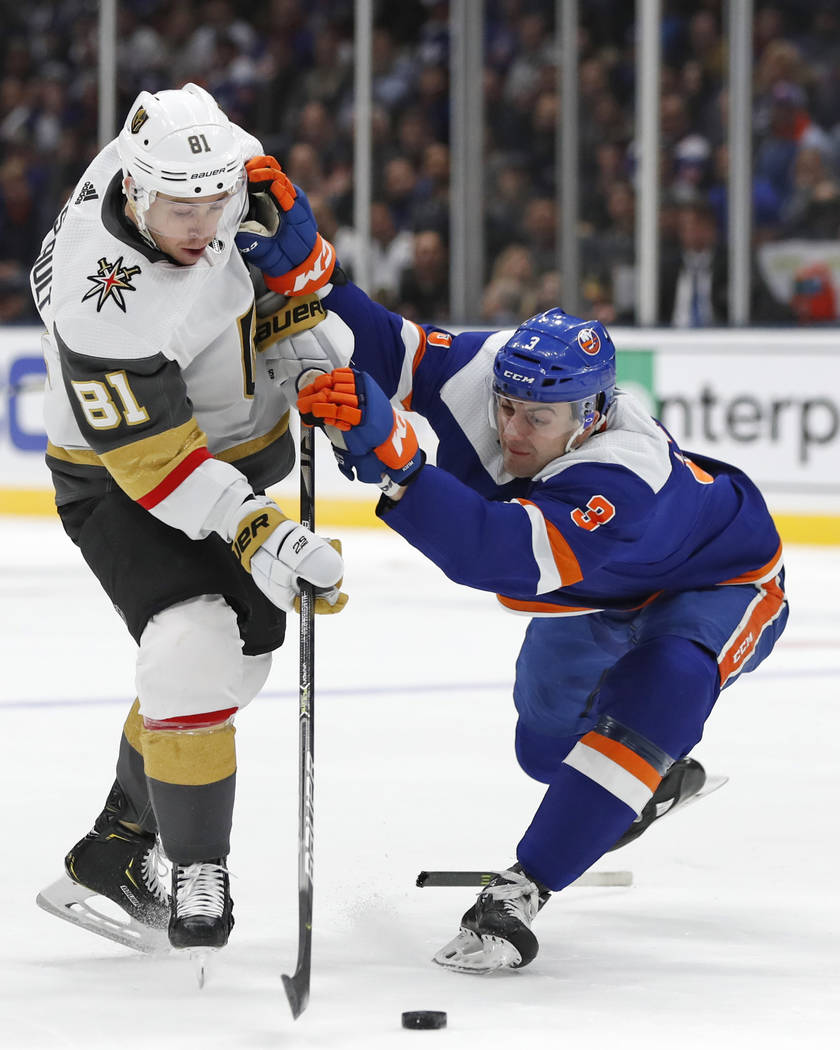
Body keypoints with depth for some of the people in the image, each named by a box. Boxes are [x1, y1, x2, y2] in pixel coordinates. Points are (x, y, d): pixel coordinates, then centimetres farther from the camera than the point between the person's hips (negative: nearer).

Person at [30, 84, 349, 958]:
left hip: (237, 445, 8)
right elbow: (157, 462, -33)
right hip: (121, 481, -8)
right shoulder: (104, 303, -36)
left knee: (237, 649, 10)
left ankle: (114, 854, 22)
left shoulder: (204, 169, -16)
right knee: (195, 653, -24)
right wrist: (258, 533, -40)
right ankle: (195, 871, -8)